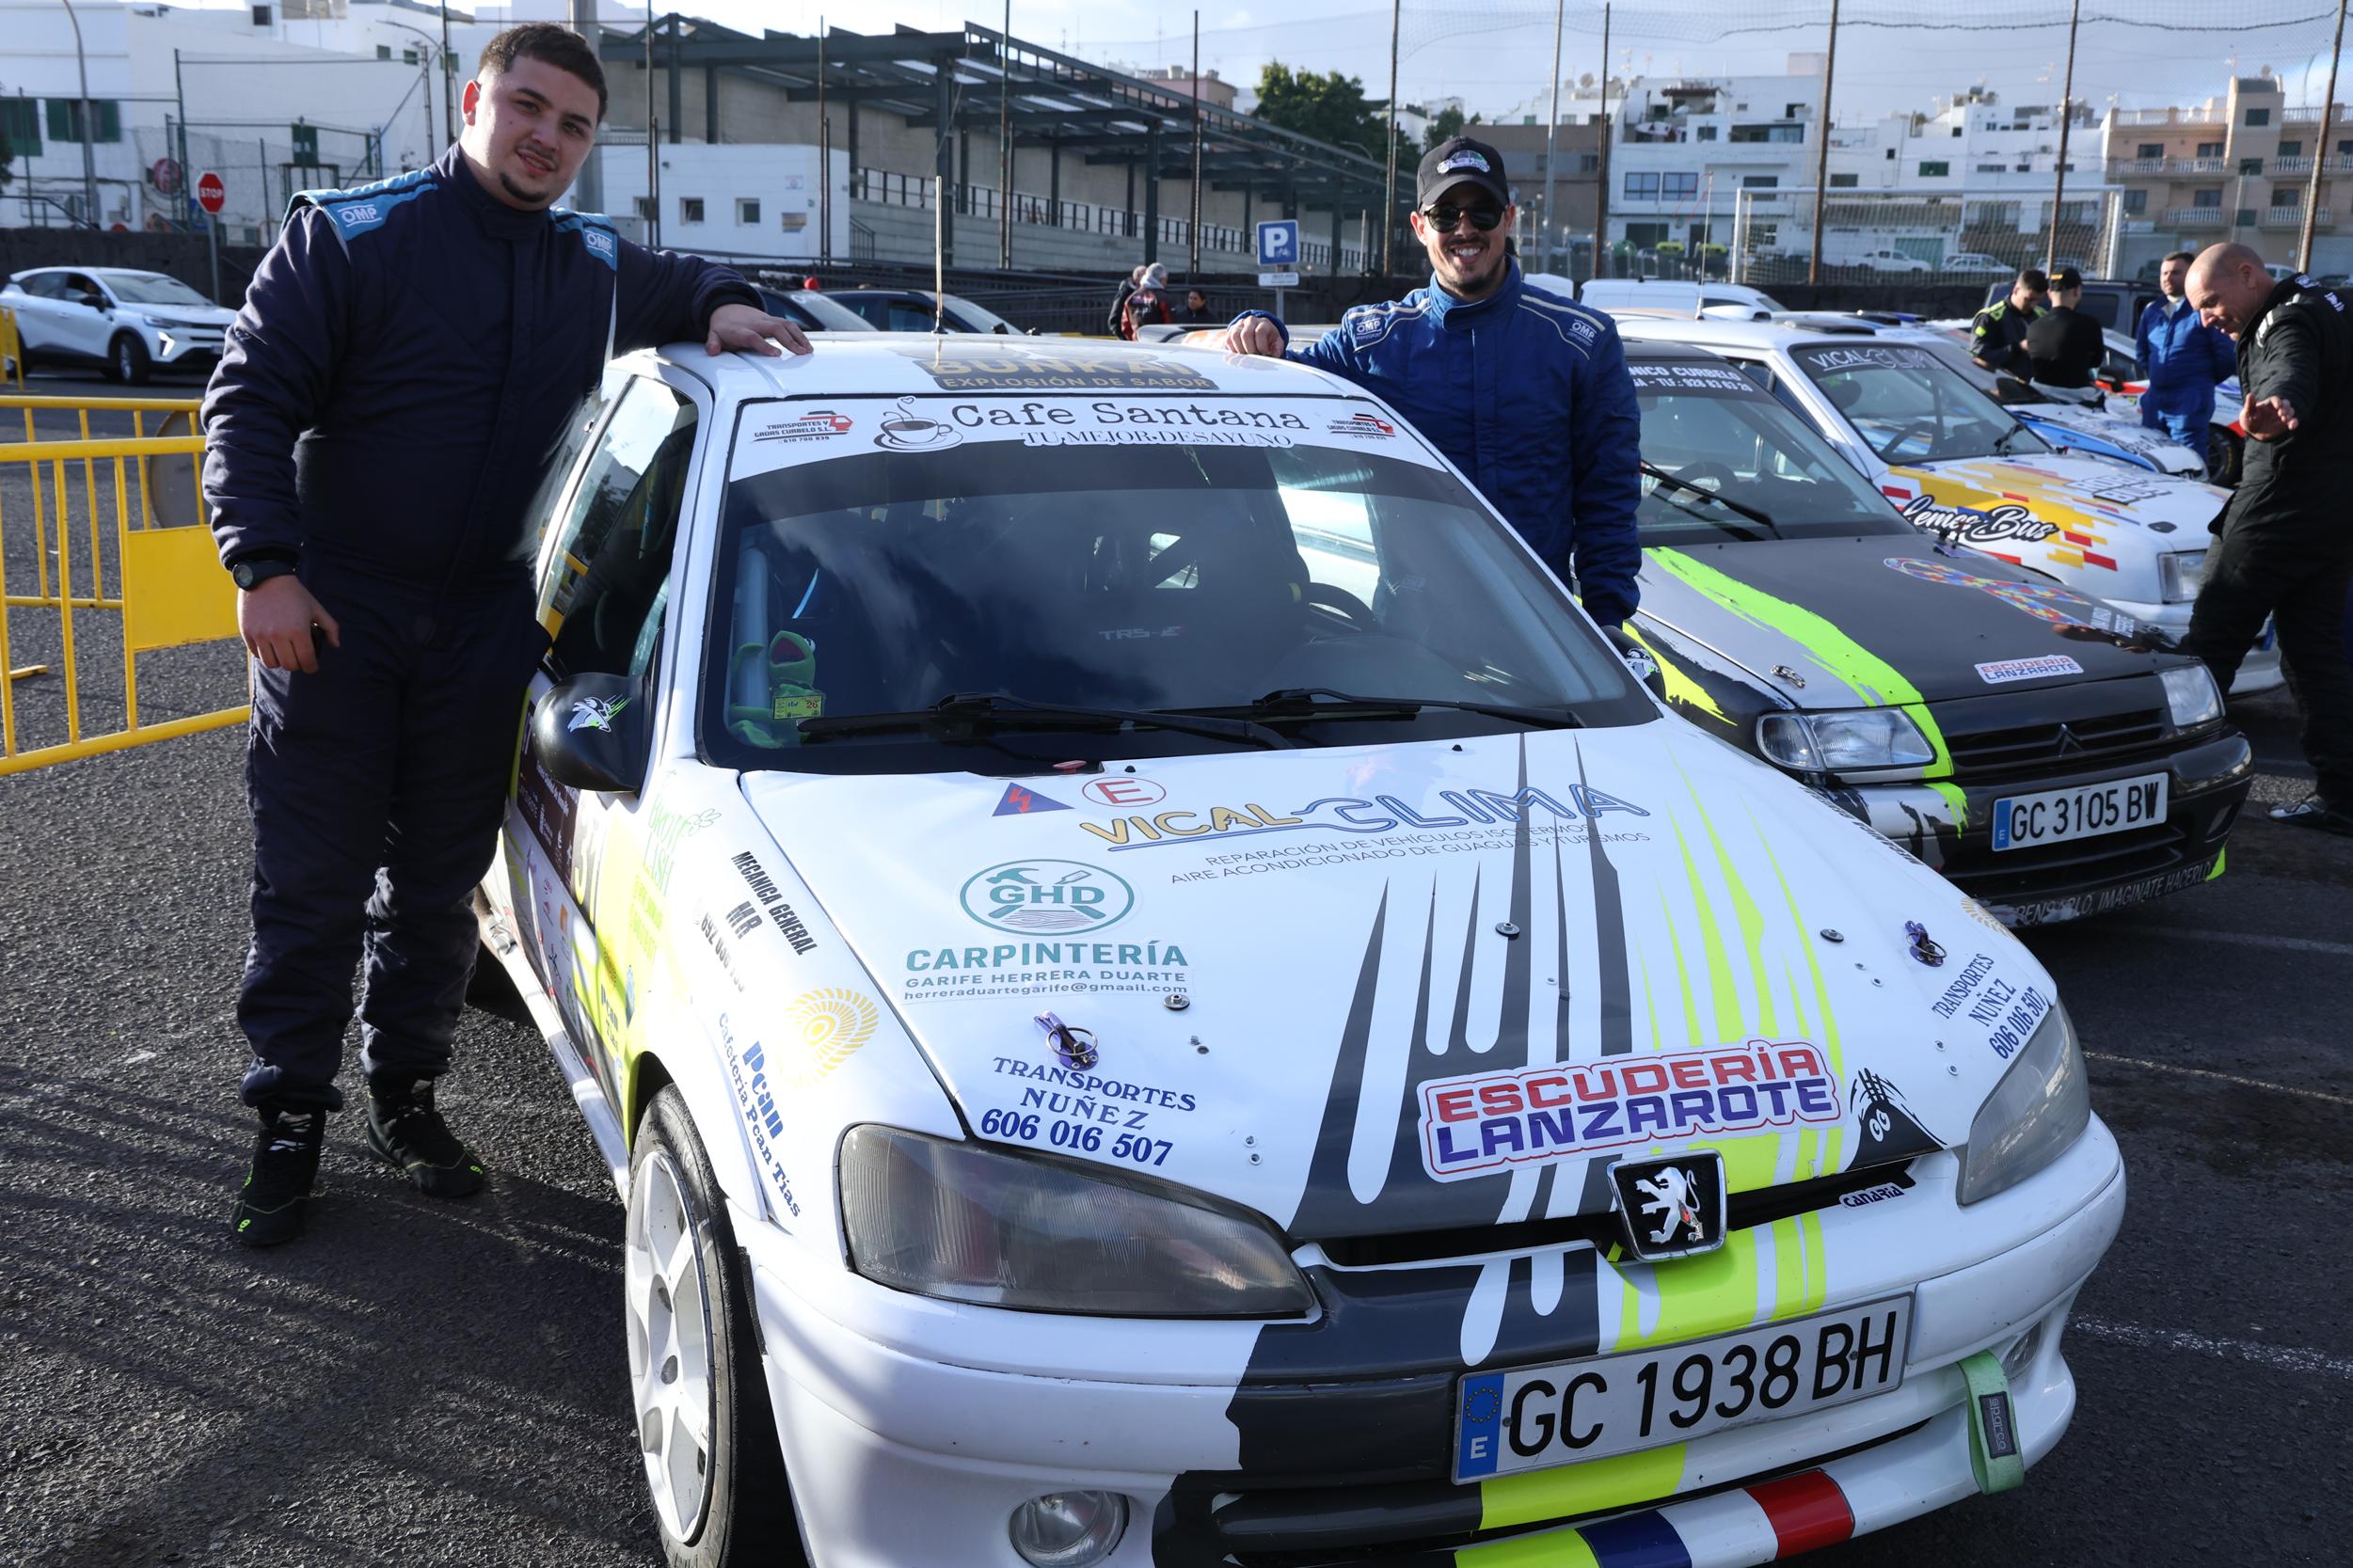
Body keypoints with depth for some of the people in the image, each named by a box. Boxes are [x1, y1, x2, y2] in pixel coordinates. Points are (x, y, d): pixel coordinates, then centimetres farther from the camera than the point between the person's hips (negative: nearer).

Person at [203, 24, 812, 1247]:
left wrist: (726, 308, 3)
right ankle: (289, 1123, 16)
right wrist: (264, 565, -19)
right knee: (312, 887, 2)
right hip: (332, 614, -3)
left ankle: (404, 1095, 27)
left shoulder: (597, 268, 9)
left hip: (487, 625, 4)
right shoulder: (351, 236, -5)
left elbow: (685, 282, 29)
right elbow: (249, 398, -8)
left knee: (439, 885, 11)